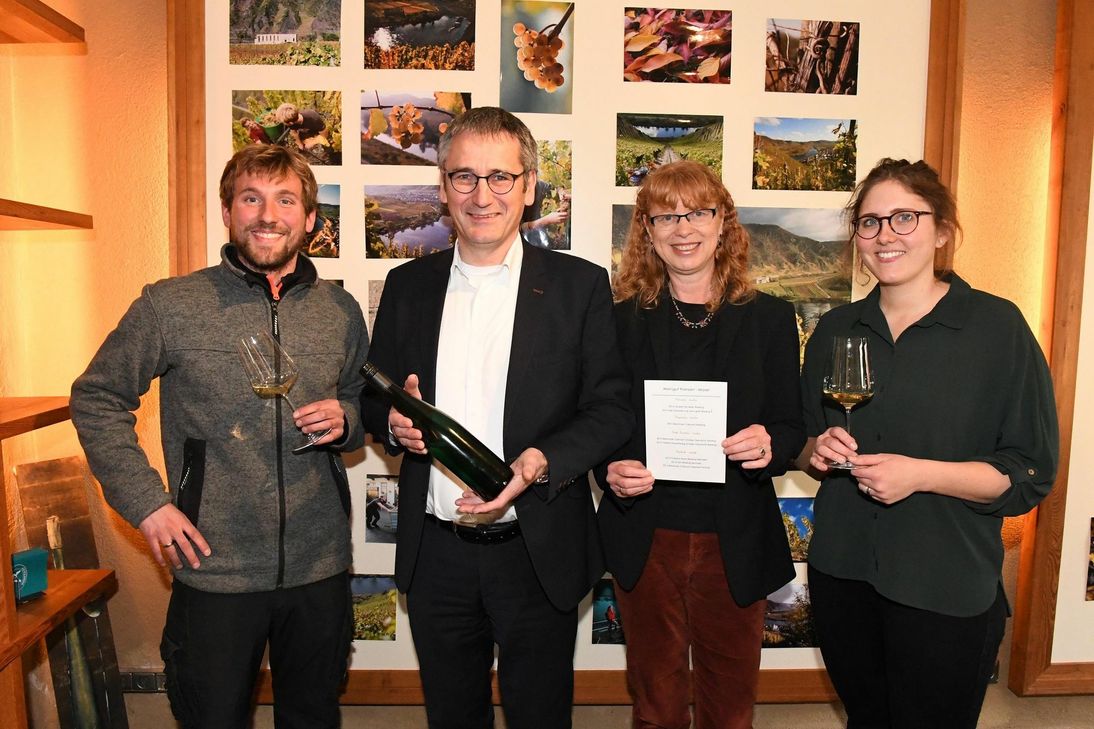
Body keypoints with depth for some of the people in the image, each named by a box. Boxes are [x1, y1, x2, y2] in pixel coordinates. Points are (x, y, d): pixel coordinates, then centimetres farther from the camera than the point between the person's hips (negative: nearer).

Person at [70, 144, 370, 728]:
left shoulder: (340, 310, 2)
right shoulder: (169, 306, -7)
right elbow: (95, 400, 2)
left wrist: (345, 420, -8)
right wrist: (145, 502, -7)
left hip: (320, 569, 3)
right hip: (213, 571, -2)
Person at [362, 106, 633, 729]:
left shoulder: (580, 284, -4)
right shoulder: (408, 286, 5)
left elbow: (612, 409, -6)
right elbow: (374, 399, 11)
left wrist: (540, 462, -23)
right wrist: (395, 422, -12)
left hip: (538, 555, -2)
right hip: (436, 555, 3)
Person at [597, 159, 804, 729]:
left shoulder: (769, 318, 0)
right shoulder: (620, 319, -1)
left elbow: (792, 427, 2)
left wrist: (770, 445, -19)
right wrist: (610, 469, -17)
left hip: (735, 542, 0)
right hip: (645, 538, 0)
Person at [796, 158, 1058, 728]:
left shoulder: (998, 326, -9)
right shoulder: (835, 329, 5)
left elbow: (1031, 473, -9)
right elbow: (804, 441, 13)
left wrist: (921, 473, -22)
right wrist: (819, 451, -9)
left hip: (946, 592, -3)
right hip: (842, 575, 4)